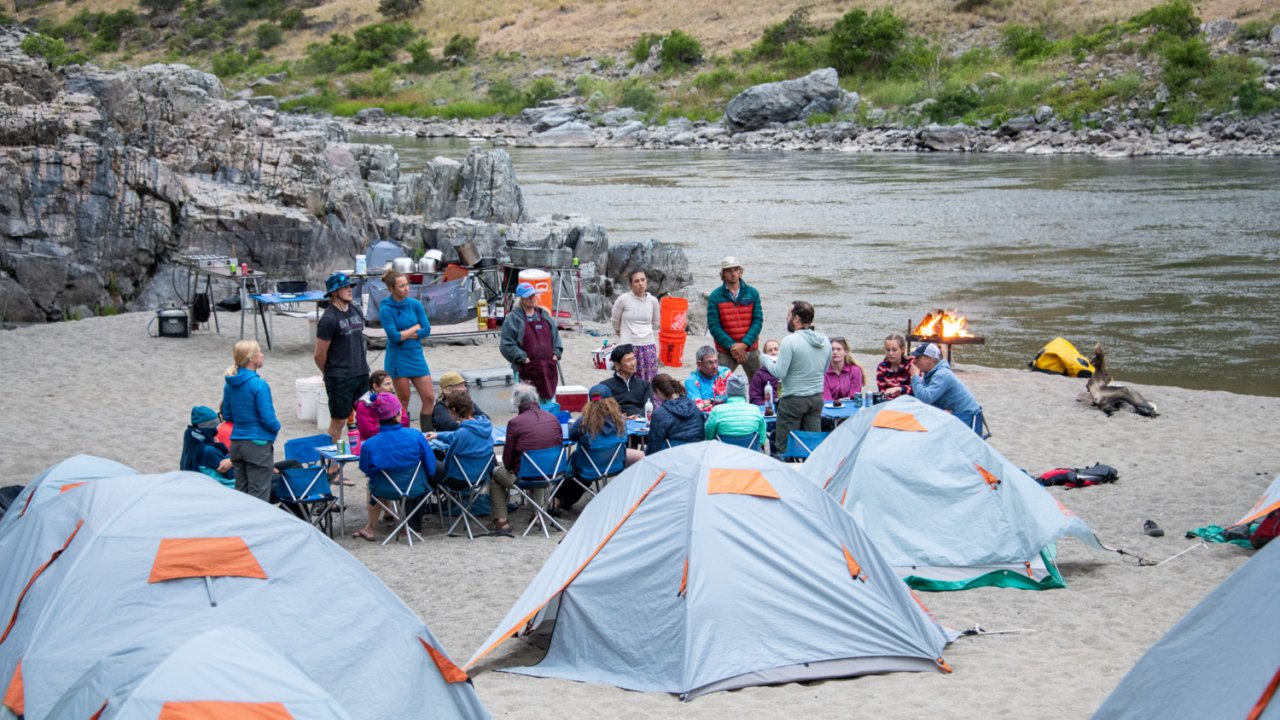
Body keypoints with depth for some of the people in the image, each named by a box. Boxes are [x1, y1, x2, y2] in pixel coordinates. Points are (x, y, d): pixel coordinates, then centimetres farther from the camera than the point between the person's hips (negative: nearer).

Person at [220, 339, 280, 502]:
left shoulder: (229, 384, 4)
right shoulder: (259, 385, -18)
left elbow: (226, 415, 13)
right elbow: (268, 418, -17)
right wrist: (276, 427, 2)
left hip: (236, 443, 7)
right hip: (258, 445, -7)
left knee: (241, 492, 15)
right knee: (258, 495, -1)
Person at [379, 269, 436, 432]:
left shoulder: (415, 304, 2)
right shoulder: (386, 309, -10)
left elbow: (426, 330, -3)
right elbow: (394, 336, -17)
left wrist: (404, 335, -11)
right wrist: (415, 328, -5)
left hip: (416, 356, 4)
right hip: (398, 358, -4)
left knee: (429, 398, -1)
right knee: (403, 401, 2)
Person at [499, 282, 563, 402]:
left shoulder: (544, 315, 14)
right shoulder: (513, 319, -4)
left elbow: (555, 336, 20)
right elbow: (507, 345, -9)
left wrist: (556, 353, 5)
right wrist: (523, 358, -15)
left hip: (548, 368, 6)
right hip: (527, 370, -6)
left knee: (548, 397, 10)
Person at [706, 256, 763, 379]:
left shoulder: (752, 293, 4)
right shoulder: (715, 296, -2)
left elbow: (758, 320, -1)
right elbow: (713, 325, -6)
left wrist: (744, 344, -13)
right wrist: (731, 346, -15)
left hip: (751, 350, 2)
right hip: (726, 352, -2)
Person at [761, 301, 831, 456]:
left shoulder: (790, 341, -16)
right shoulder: (825, 341, 5)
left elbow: (779, 372, -17)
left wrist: (766, 359, 2)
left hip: (793, 399, -6)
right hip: (817, 398, 6)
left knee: (783, 446, 1)